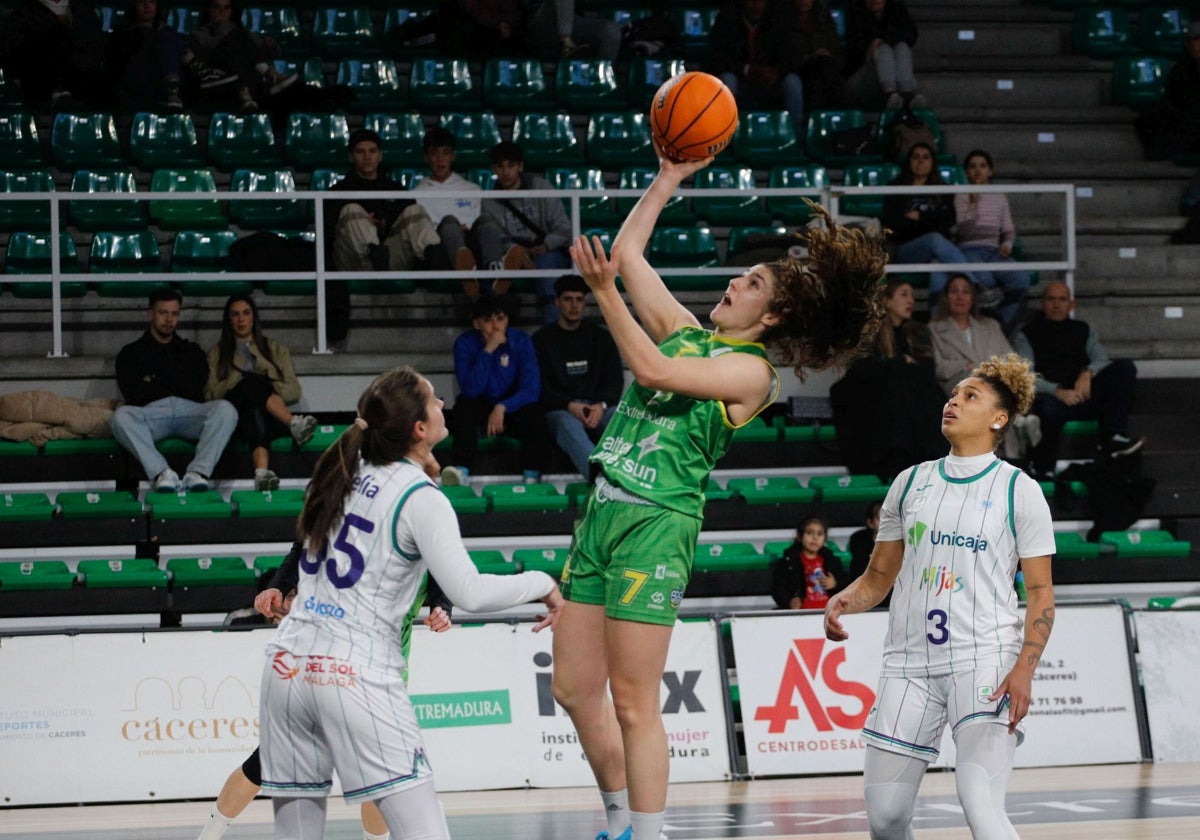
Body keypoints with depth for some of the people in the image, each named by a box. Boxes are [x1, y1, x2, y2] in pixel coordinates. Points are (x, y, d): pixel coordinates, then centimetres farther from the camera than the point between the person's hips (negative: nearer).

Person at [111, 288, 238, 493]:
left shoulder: (192, 351, 26)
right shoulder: (131, 353, 20)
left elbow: (195, 389, 6)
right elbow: (135, 395, 2)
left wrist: (156, 382, 6)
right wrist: (175, 386, 8)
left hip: (189, 411, 2)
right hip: (151, 413, -2)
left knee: (225, 409, -31)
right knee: (121, 416, -36)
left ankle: (198, 472, -45)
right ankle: (161, 473, -49)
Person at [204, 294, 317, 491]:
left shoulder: (276, 350, 26)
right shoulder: (217, 353, 24)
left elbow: (294, 391, 13)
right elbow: (210, 395, 8)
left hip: (272, 418, 1)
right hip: (237, 418, -1)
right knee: (250, 380, -37)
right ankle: (294, 424, -62)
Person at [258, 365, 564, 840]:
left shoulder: (346, 471, 12)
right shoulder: (421, 499, -7)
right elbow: (469, 593, -15)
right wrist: (541, 584, 0)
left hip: (288, 664, 7)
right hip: (355, 675, -7)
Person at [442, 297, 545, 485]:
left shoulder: (521, 341, -10)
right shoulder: (465, 344, -12)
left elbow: (532, 389, -16)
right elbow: (470, 390, -24)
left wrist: (502, 407, -31)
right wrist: (487, 351, -30)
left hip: (512, 405, 0)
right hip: (481, 405, 0)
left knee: (532, 413, -32)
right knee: (465, 408, -33)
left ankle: (532, 477, -31)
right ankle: (461, 471, -46)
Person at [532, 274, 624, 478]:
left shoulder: (601, 338, 19)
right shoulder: (542, 339, 12)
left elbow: (615, 380, 10)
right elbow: (540, 387, 1)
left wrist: (601, 406, -12)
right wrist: (569, 405, -17)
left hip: (599, 406, 3)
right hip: (559, 409, -2)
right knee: (568, 424, -40)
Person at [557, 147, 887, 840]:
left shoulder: (753, 371, -7)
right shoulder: (689, 335, 16)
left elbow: (653, 370, -20)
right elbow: (628, 251, 23)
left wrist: (605, 293, -22)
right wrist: (670, 178, 20)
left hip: (657, 523, -8)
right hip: (604, 511, 8)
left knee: (634, 704, -9)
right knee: (576, 689, 10)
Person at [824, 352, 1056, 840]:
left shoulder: (1018, 490, 3)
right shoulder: (911, 482, 15)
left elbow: (1040, 591, 0)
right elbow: (879, 579, 20)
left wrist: (1024, 669, -14)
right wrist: (842, 601, -3)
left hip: (985, 664, -5)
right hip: (909, 665, 5)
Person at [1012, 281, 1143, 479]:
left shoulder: (1083, 331, 25)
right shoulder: (1027, 335, 13)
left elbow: (1102, 359, 7)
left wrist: (1088, 373, -18)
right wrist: (1058, 391, -20)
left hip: (1085, 395, 4)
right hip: (1052, 396, -4)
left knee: (1124, 367, -19)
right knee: (1048, 407, -42)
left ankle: (1113, 437, -30)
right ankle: (1042, 469, -22)